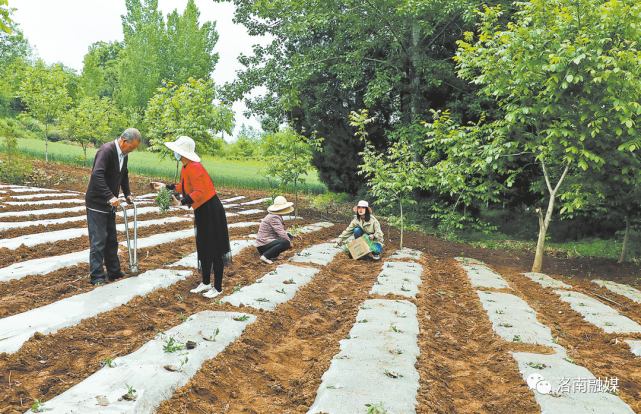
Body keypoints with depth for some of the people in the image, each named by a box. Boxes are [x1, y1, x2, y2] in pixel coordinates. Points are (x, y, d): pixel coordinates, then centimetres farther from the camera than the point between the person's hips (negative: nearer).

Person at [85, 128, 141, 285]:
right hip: (97, 203, -9)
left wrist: (127, 194, 16)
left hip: (110, 205, 9)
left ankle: (114, 272, 26)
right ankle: (97, 277, 3)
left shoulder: (124, 154, 7)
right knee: (98, 241, -5)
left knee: (112, 240, 15)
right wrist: (110, 196, -39)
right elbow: (97, 175, -34)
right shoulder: (106, 151, -21)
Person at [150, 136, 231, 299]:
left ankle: (218, 287, 8)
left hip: (211, 210, -10)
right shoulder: (186, 168, 10)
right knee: (203, 247, 16)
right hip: (201, 211, 10)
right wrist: (165, 186, 21)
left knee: (214, 248, -2)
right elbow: (185, 187, 20)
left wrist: (181, 203, -37)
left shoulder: (194, 168, -22)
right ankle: (206, 282, 29)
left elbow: (199, 192, -30)